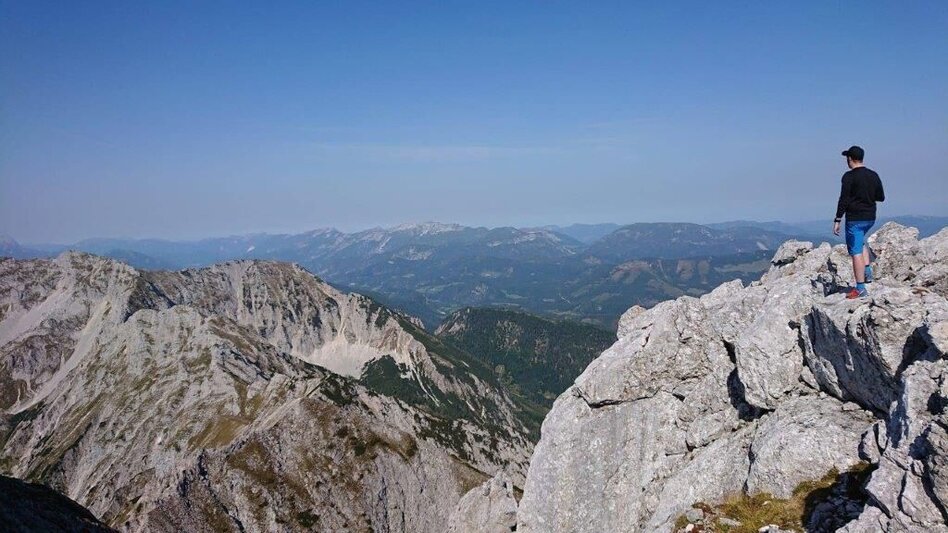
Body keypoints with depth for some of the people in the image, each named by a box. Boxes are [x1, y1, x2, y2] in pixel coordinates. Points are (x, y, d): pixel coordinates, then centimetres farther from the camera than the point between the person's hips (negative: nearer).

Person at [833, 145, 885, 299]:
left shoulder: (849, 176, -12)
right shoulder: (873, 175, 8)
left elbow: (843, 200, -15)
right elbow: (881, 197, 13)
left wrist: (837, 220, -12)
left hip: (855, 218, -7)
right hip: (870, 217, 7)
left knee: (856, 252, -4)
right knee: (861, 241, 32)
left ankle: (860, 289, -4)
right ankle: (868, 272, 20)